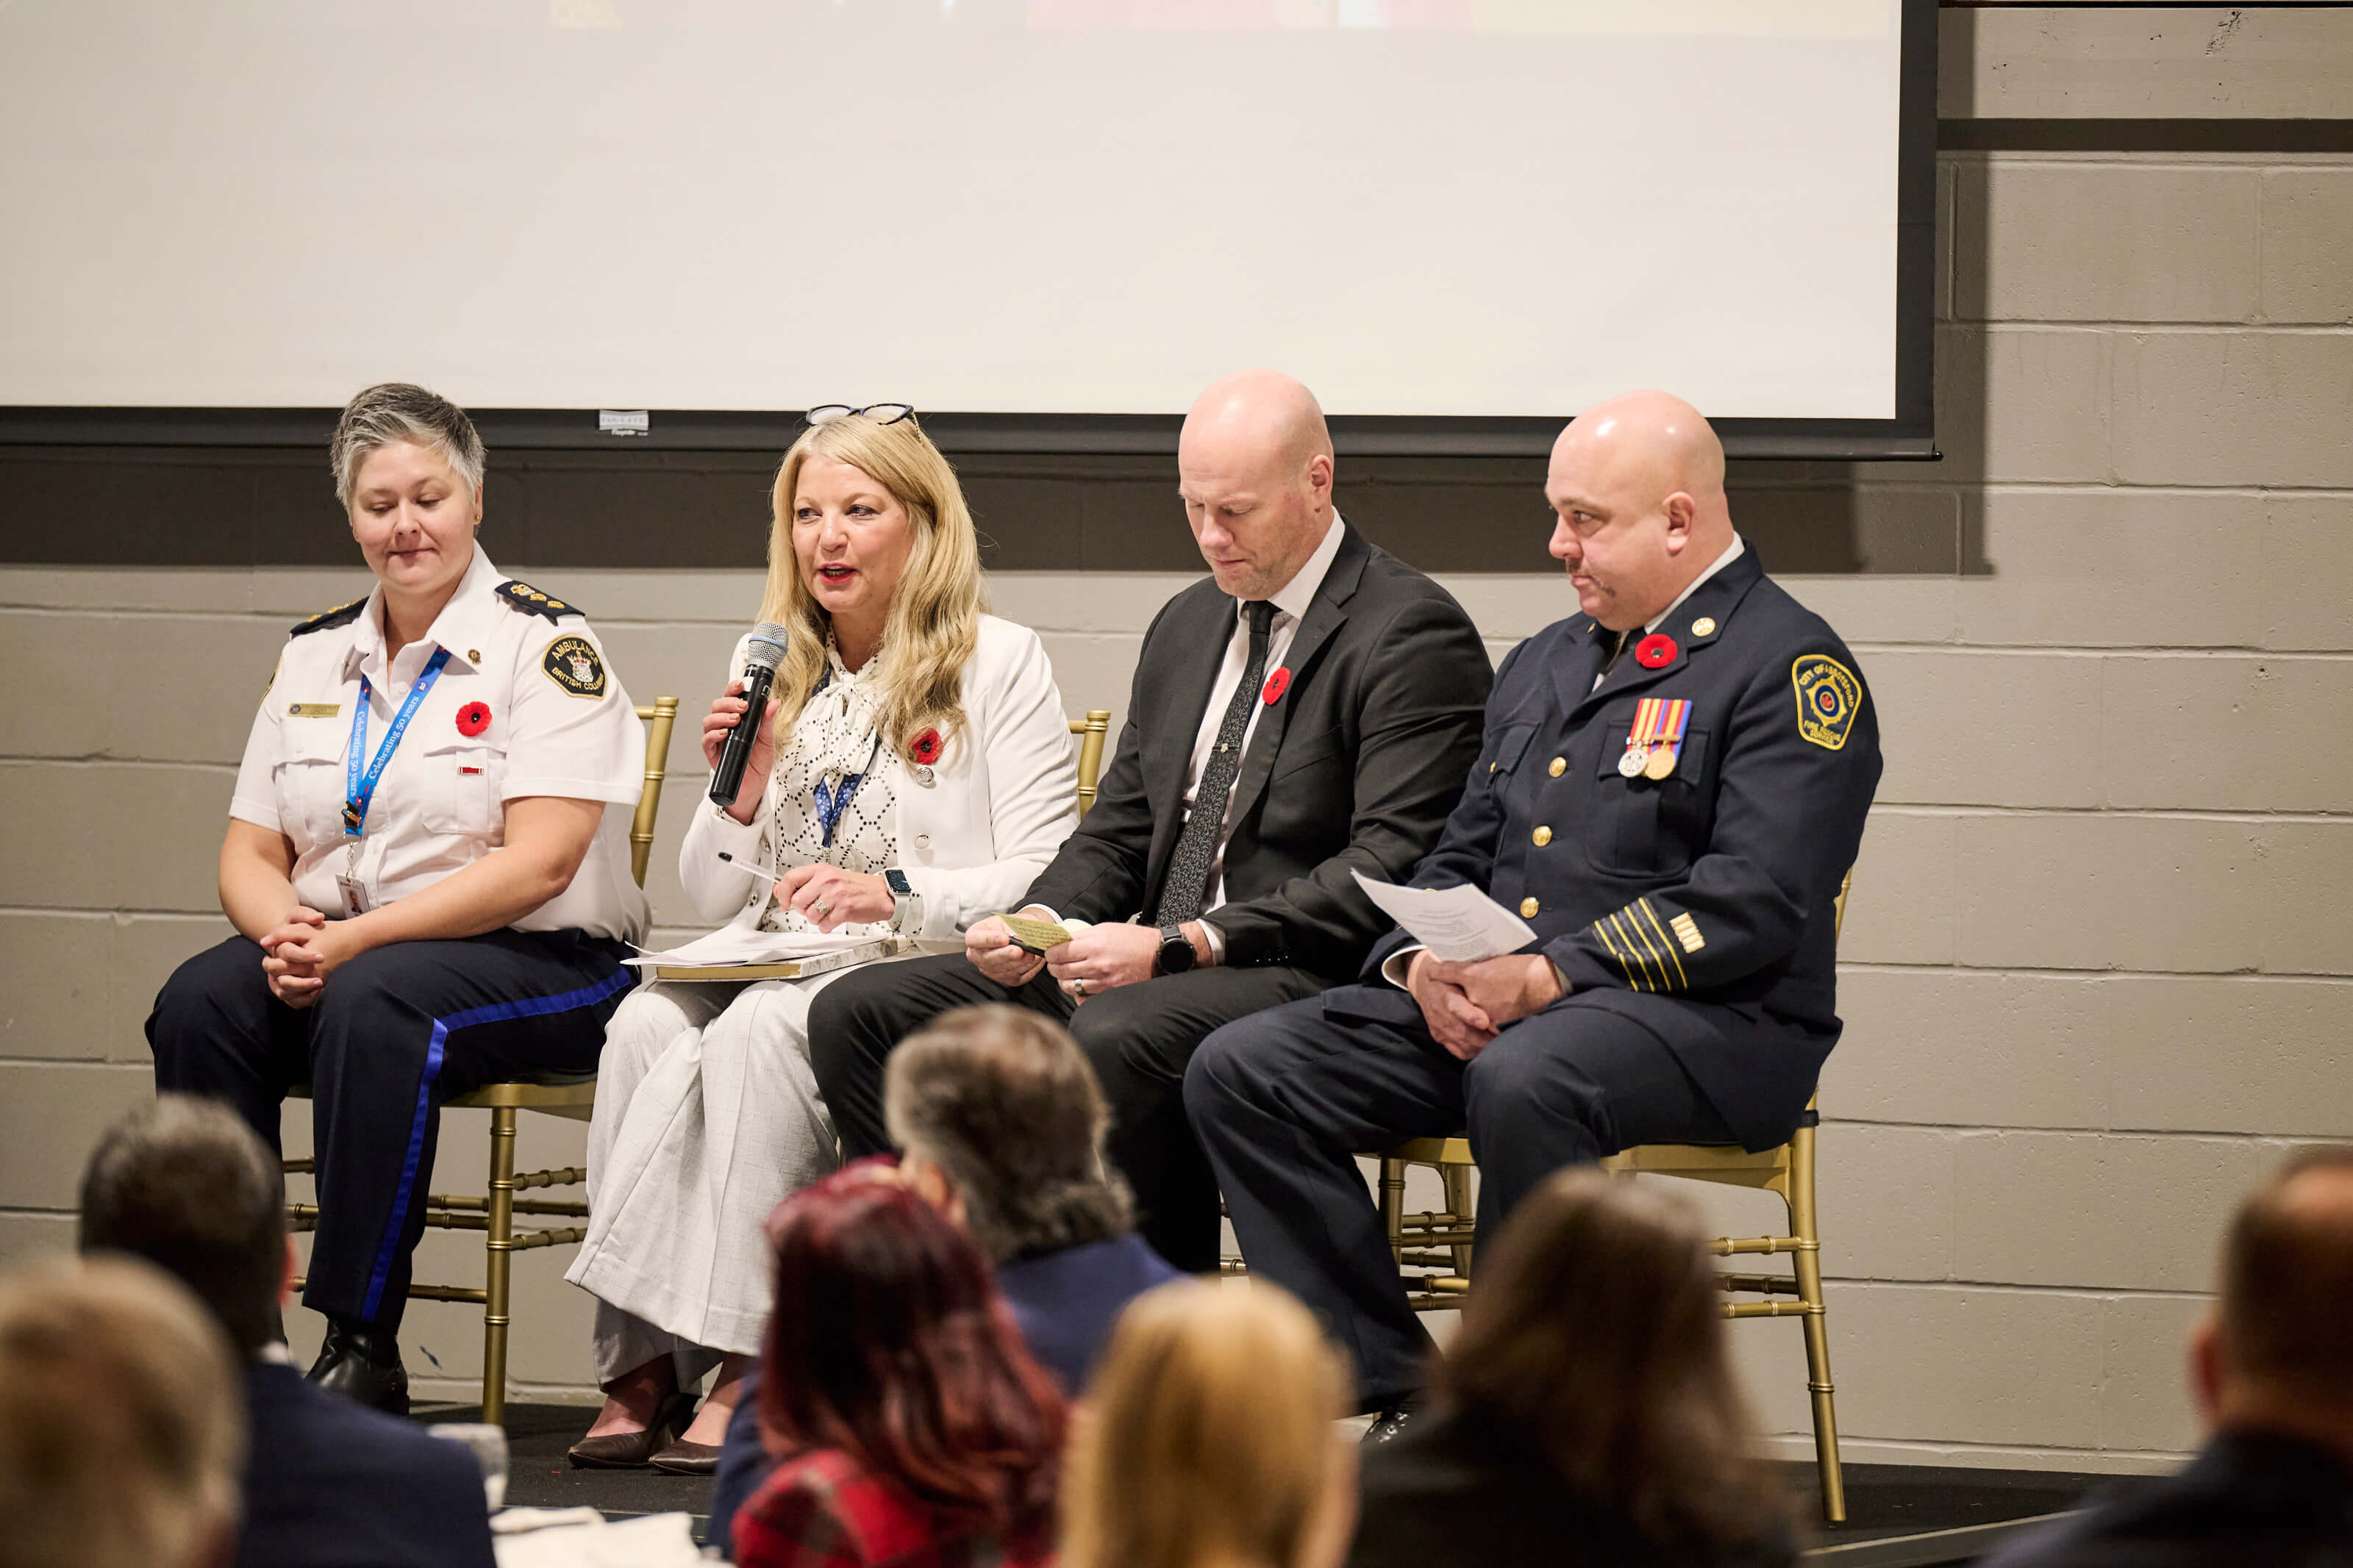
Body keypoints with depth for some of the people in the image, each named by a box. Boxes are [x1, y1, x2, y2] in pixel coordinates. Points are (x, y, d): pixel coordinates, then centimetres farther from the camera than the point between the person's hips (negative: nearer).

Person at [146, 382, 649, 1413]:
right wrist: (285, 930, -12)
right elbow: (249, 854, 13)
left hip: (539, 965, -5)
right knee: (199, 1000, -24)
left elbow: (539, 864, -15)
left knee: (373, 1003, -36)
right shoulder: (315, 655, 14)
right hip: (331, 946, 5)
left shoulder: (542, 645, -5)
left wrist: (353, 939, -21)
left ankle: (362, 1352, -33)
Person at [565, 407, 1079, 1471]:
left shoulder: (997, 663, 4)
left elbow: (1045, 879, -5)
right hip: (774, 967, 5)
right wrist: (741, 791, -1)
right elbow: (711, 901, 19)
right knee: (647, 1024, -28)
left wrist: (899, 895, -21)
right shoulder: (771, 669, 20)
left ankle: (739, 1364, -37)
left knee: (758, 1032, -35)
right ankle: (640, 1366, -32)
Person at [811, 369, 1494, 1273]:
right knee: (860, 1015, -6)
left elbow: (1391, 870, -16)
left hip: (1305, 979, -8)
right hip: (1154, 968, 8)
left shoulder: (1411, 633, -7)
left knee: (1111, 1045, -39)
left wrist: (1182, 945, -22)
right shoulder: (1186, 627, 20)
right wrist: (1040, 920, -1)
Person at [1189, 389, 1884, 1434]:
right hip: (1484, 1007, 8)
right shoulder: (1544, 662, 24)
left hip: (1711, 1024, -8)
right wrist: (1425, 963, -2)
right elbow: (1462, 856, 22)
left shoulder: (1790, 668, -4)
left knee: (1524, 1080, -40)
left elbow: (1752, 905, -15)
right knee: (1240, 1071, -11)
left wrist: (1548, 976, -21)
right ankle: (1402, 1398, -14)